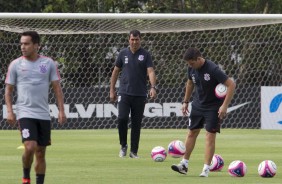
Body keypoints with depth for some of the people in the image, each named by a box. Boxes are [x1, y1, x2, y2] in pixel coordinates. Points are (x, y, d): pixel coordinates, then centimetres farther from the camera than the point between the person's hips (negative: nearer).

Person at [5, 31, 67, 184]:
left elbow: (57, 88, 6)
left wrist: (61, 110, -2)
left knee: (41, 153, 5)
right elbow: (8, 90, 6)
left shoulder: (48, 63, 4)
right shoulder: (15, 65, 1)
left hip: (44, 114, 2)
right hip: (25, 113, -2)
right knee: (30, 147, -19)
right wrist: (9, 111, -5)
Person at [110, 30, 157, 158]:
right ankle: (123, 145, 5)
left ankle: (134, 151, 10)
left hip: (140, 95, 0)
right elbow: (115, 71, 13)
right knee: (122, 119, -15)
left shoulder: (145, 55, 1)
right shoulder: (123, 54, 6)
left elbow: (150, 71, -9)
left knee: (136, 123, 3)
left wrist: (153, 87, -25)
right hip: (124, 93, 0)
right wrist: (112, 90, 9)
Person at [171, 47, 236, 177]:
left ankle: (206, 168, -3)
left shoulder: (213, 69, -26)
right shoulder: (192, 69, -7)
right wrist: (186, 101, 15)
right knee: (191, 133, 9)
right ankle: (184, 164, 18)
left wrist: (224, 106, -27)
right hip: (197, 105, 6)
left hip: (213, 107, -6)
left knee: (210, 136, -7)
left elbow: (231, 85, -25)